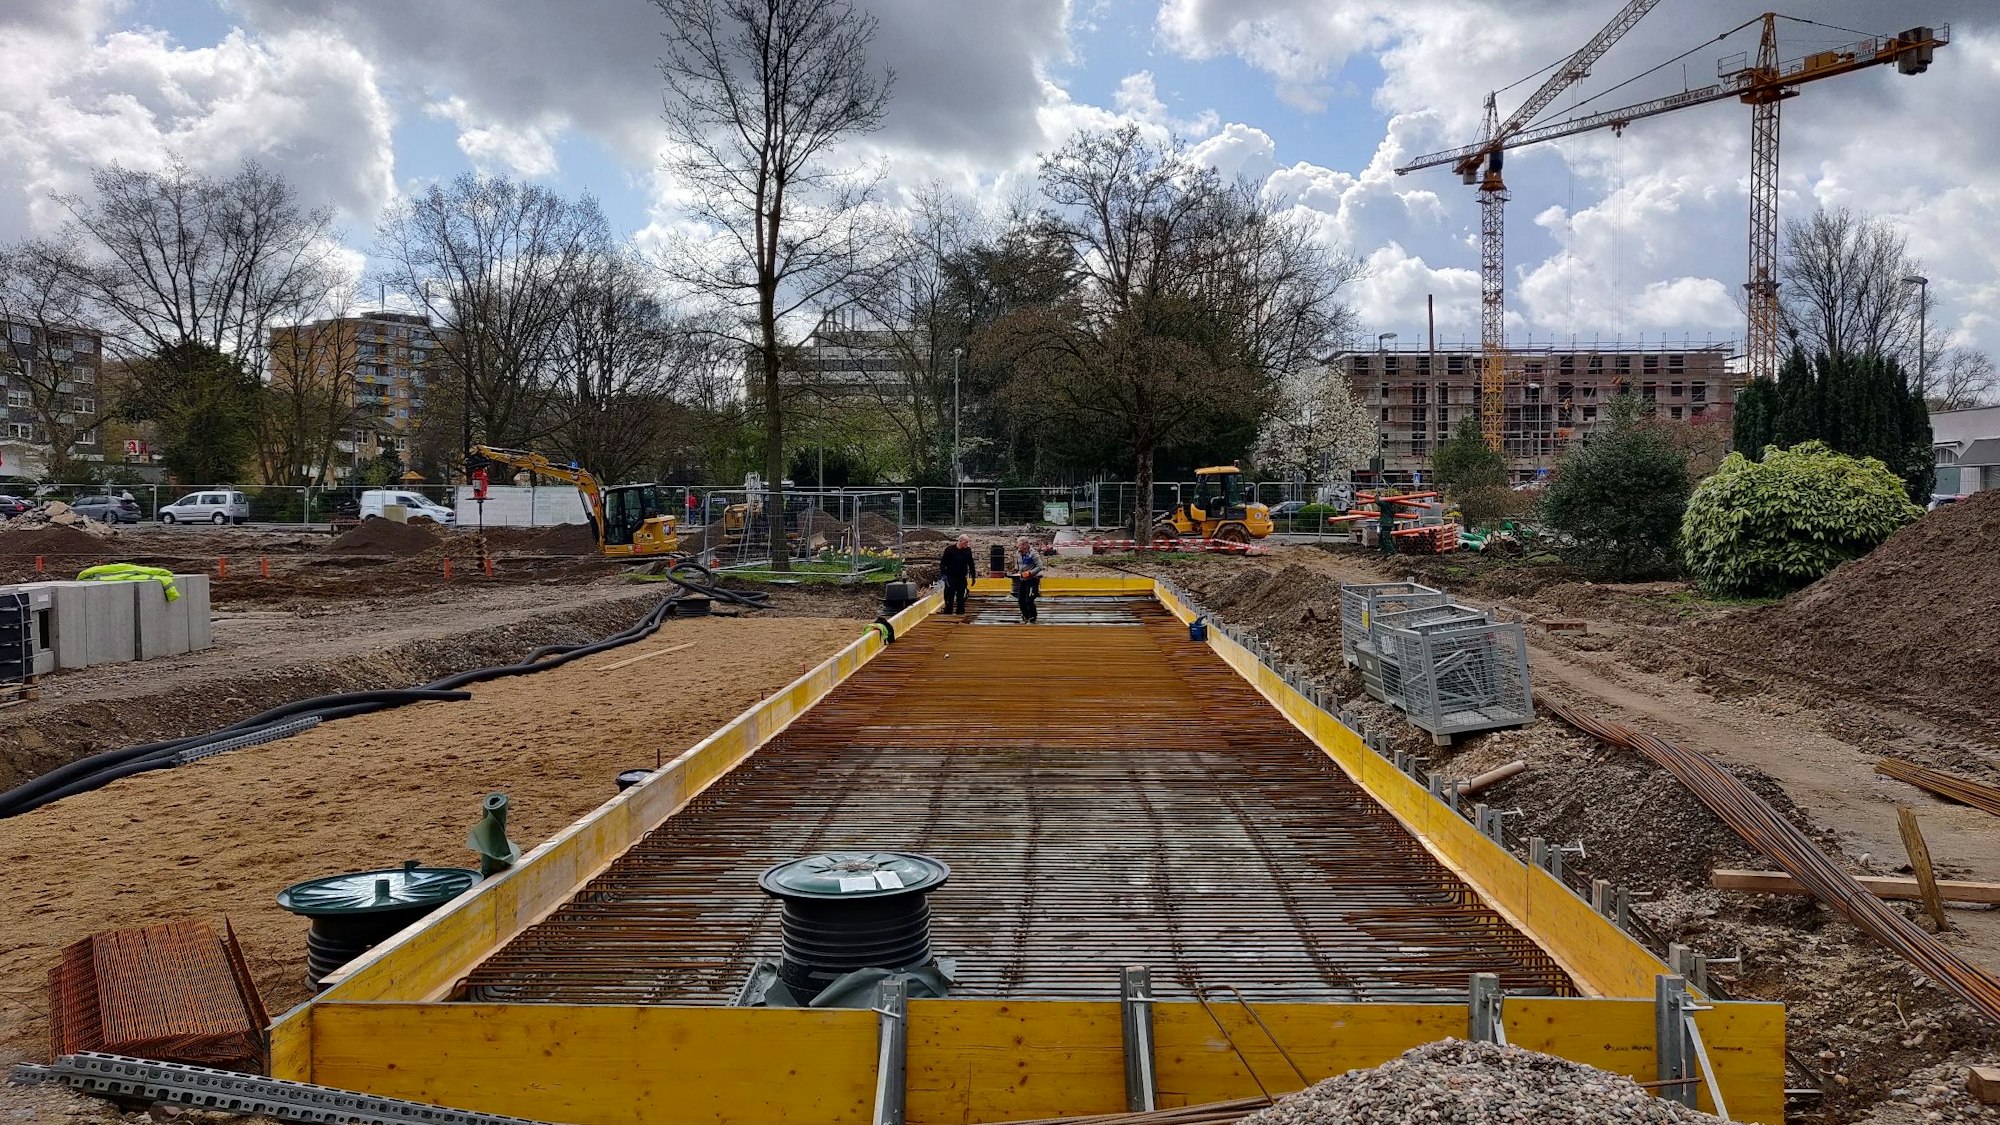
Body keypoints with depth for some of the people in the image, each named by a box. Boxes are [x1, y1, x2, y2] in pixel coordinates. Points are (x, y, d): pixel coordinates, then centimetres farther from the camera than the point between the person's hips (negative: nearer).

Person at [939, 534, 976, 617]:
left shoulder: (968, 550, 4)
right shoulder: (950, 550, -9)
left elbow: (971, 564, 14)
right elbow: (942, 563, -7)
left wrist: (972, 576, 13)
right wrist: (943, 575, -15)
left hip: (962, 577, 4)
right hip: (951, 577, -4)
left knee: (961, 596, 6)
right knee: (950, 596, -4)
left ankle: (960, 612, 12)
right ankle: (948, 613, 0)